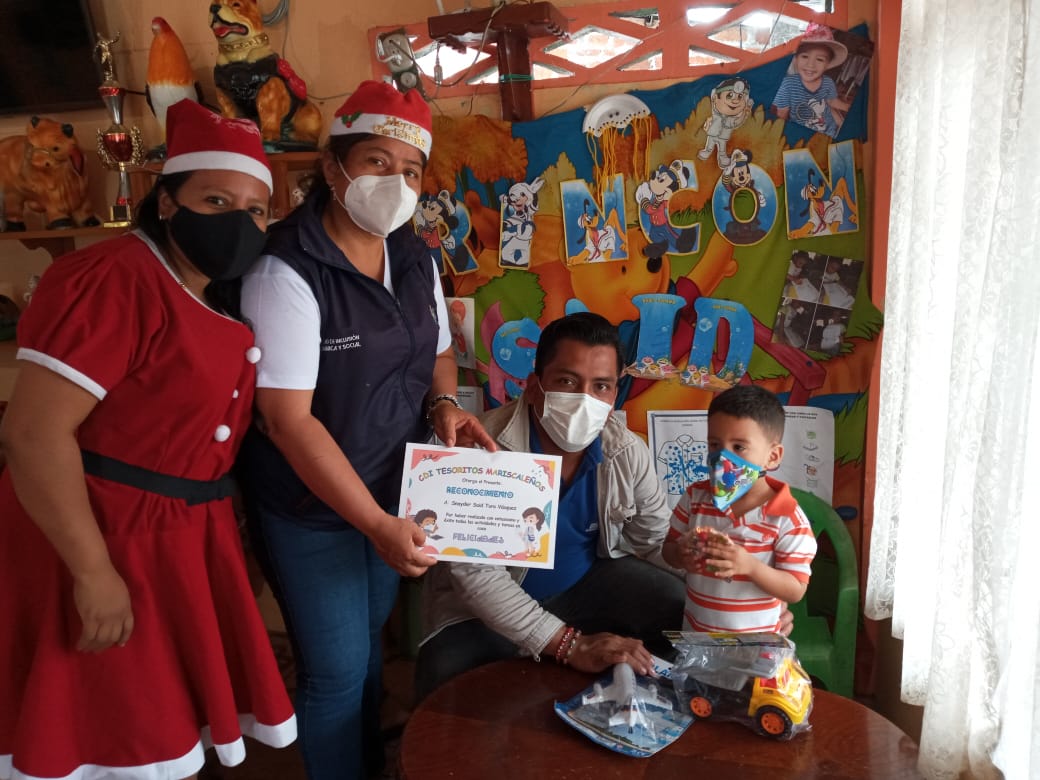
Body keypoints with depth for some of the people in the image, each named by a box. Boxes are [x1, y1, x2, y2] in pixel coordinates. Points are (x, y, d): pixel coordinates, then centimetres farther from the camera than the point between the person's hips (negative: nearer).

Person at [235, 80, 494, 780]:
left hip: (395, 494, 6)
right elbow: (288, 418, -24)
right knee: (337, 670, 6)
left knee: (370, 643, 23)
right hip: (313, 510, -6)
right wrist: (375, 523, -25)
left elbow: (437, 352, 15)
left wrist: (444, 404, -8)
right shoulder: (287, 271, -22)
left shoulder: (416, 258, 0)